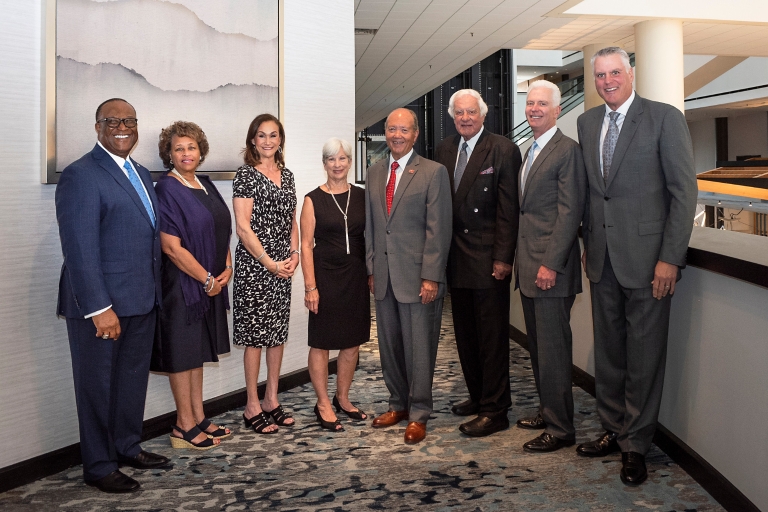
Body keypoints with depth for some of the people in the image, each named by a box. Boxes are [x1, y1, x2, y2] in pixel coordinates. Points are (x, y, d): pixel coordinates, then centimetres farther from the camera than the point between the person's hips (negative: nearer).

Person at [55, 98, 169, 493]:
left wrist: (155, 292, 9)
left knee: (133, 378, 19)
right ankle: (99, 467, 22)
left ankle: (128, 447, 36)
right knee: (98, 385, 7)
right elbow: (80, 249, -19)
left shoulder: (141, 175, 14)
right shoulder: (80, 175, -12)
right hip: (100, 305, -8)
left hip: (142, 300, 8)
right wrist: (99, 308, -22)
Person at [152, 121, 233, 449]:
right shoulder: (167, 189, -14)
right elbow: (171, 247, -19)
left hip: (211, 283, 8)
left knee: (198, 349, 15)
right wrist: (207, 279, -14)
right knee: (182, 351, 3)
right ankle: (184, 426, 15)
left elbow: (222, 231, 15)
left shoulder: (205, 185, 9)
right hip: (183, 284, -8)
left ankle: (199, 418, 26)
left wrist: (227, 268, 0)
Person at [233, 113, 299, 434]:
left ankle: (272, 400, 23)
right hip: (254, 263, -6)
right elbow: (243, 227, -13)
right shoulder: (246, 175, -7)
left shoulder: (286, 175, 12)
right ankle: (252, 407, 10)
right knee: (255, 334, 0)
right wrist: (269, 262, -14)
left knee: (278, 331, 11)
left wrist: (294, 255, 2)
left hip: (282, 265, 6)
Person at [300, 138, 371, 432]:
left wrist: (372, 273, 1)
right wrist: (310, 286, -11)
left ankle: (343, 398, 27)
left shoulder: (361, 197, 6)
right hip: (326, 275, -3)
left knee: (352, 341, 11)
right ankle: (323, 404, 17)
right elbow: (306, 245, -5)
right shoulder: (313, 200, -3)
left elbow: (370, 236, 9)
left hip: (356, 276, 4)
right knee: (321, 343, 3)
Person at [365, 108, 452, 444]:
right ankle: (398, 404, 29)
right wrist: (371, 268, 9)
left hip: (418, 276, -5)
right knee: (389, 345, 13)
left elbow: (438, 230, -9)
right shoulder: (375, 173, 13)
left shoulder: (433, 172, -4)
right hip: (384, 276, 5)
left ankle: (418, 414, 15)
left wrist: (431, 277, -14)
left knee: (419, 348, 2)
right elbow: (370, 225, 15)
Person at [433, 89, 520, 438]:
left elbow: (508, 209, -10)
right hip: (456, 258, 6)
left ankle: (495, 411, 8)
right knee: (465, 335, 13)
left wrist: (503, 258, -15)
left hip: (489, 260, -6)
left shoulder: (503, 150, -6)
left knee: (492, 337, 0)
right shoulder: (444, 150, 11)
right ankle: (478, 396, 27)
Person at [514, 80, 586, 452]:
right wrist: (520, 260, 15)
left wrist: (551, 264, -20)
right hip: (528, 267, 9)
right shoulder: (530, 152, 18)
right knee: (538, 347, 16)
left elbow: (570, 212, -16)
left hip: (551, 268, -9)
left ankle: (560, 429, 7)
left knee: (553, 349, -3)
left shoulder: (567, 150, -10)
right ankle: (547, 411, 29)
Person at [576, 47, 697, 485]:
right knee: (608, 351, 14)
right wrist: (588, 242, 10)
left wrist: (671, 258, -14)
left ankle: (636, 444, 17)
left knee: (644, 355, 3)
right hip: (603, 258, 5)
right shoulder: (587, 122, 12)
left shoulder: (665, 118, -5)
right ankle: (614, 430, 29)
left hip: (646, 255, -5)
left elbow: (684, 191, -8)